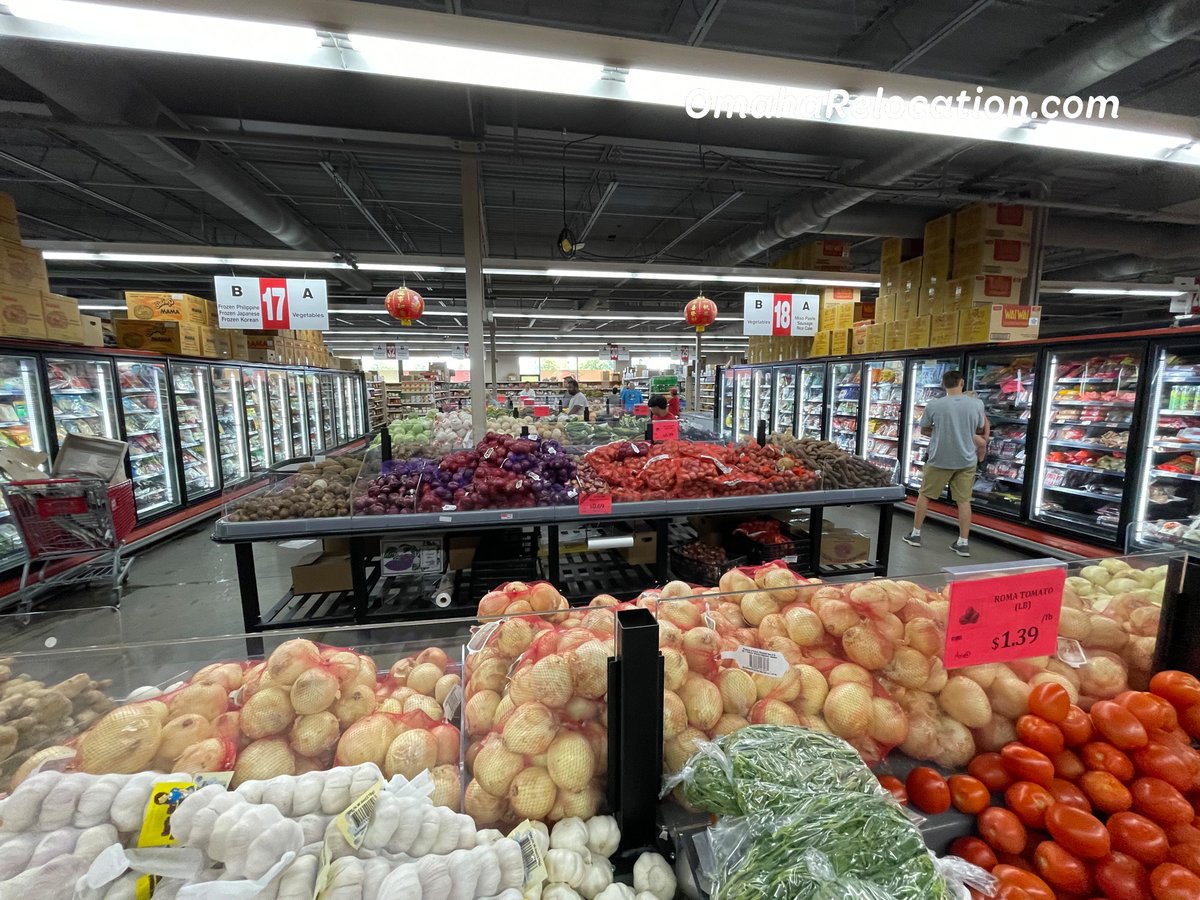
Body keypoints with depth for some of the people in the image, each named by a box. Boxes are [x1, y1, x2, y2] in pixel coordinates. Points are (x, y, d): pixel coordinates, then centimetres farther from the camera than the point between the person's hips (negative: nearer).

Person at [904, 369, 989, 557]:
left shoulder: (933, 405, -12)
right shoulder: (977, 404, -6)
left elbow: (924, 431, 0)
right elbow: (980, 430, 8)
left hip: (939, 460, -2)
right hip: (967, 460, 2)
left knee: (924, 495, 12)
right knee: (964, 501, 8)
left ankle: (915, 534, 20)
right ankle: (963, 543, 13)